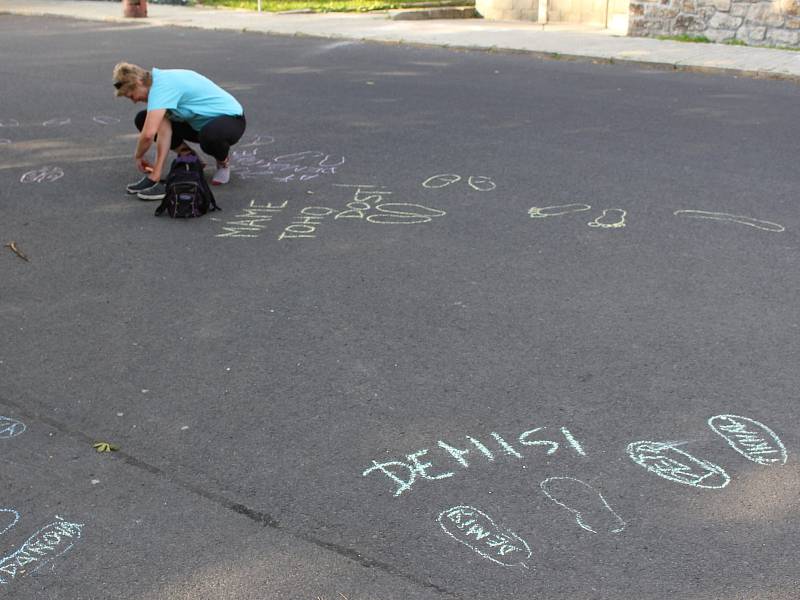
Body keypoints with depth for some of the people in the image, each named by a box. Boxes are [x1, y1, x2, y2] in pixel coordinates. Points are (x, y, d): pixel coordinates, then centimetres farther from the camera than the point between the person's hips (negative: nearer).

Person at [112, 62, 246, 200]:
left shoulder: (161, 86, -30)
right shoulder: (160, 83, -3)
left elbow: (148, 134, -36)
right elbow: (164, 130, -8)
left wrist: (138, 157, -14)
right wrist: (157, 173, -15)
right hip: (201, 121, 9)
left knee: (210, 135, -44)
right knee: (143, 119, 0)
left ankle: (224, 161, -8)